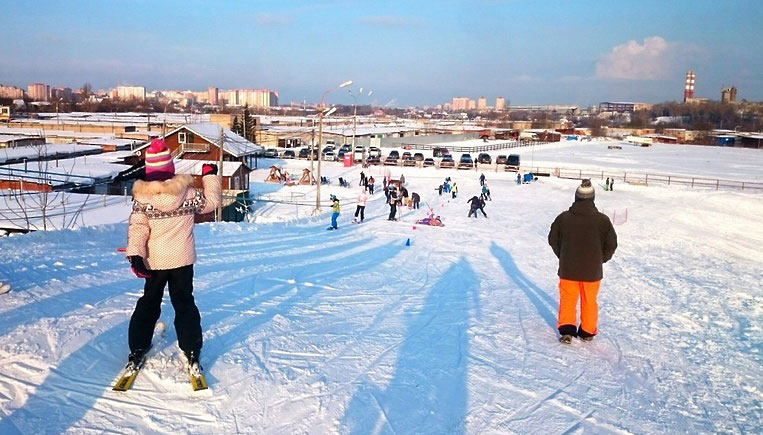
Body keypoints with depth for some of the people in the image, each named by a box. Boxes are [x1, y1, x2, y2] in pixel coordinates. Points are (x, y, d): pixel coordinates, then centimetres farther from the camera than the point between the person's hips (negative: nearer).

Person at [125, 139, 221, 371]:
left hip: (154, 262, 0)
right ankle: (192, 352, 9)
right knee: (185, 304, 10)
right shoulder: (187, 192, -12)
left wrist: (135, 255, -15)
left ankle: (137, 351, 21)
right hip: (182, 260, 0)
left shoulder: (142, 196, -12)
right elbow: (211, 201, 3)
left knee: (148, 304, 17)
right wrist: (211, 176, 15)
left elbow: (137, 227, -15)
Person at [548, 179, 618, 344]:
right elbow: (611, 245, -3)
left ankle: (566, 329, 3)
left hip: (568, 269, 0)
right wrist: (600, 260, 13)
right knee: (589, 301, 17)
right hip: (592, 270, 1)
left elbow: (553, 240, 1)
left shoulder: (564, 218, -11)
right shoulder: (602, 220, -11)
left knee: (568, 299, 14)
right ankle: (588, 331, 27)